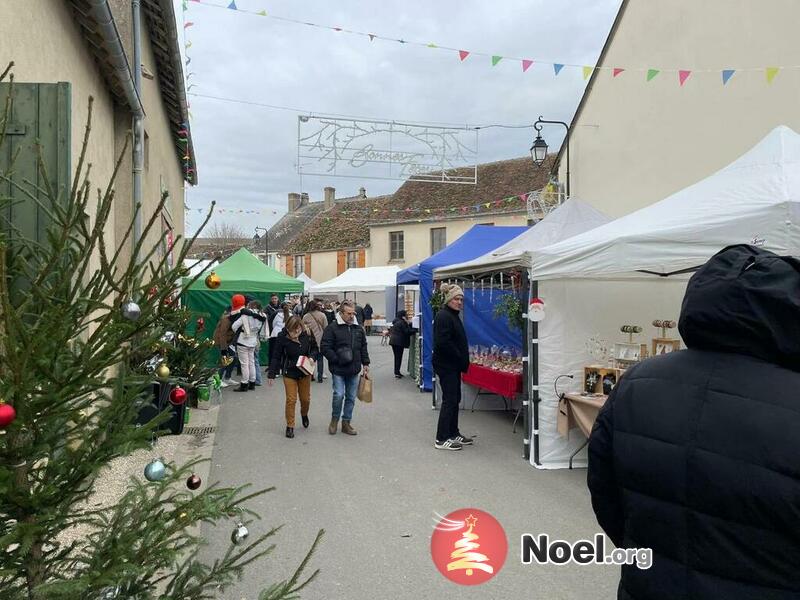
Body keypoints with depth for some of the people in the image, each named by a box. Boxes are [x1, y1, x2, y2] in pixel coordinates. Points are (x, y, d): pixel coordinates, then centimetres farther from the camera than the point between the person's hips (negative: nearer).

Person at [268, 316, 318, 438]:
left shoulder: (307, 334, -12)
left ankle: (304, 414, 46)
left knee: (305, 399, 12)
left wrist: (311, 357, -17)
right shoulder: (282, 337, -17)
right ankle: (290, 426, 14)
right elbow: (277, 357, -10)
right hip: (289, 373, -2)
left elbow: (315, 349, 4)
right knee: (291, 400, -2)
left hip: (305, 372, 2)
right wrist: (272, 374, -9)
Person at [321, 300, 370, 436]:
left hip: (354, 370, 5)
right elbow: (325, 348, -11)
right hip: (338, 370, -5)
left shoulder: (358, 328, 9)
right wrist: (337, 360, -17)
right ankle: (334, 419, 15)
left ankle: (346, 422, 22)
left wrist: (365, 363, 12)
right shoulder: (332, 328, -8)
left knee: (351, 397, 9)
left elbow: (363, 348, 17)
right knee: (339, 395, -10)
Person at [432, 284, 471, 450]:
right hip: (446, 365, -10)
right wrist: (460, 358, -17)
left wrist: (463, 360, 10)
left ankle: (453, 434, 25)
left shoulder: (453, 316, 16)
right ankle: (441, 440, 0)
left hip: (453, 365, 10)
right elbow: (443, 343, -24)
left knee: (454, 399, 15)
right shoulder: (443, 316, -16)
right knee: (449, 400, -6)